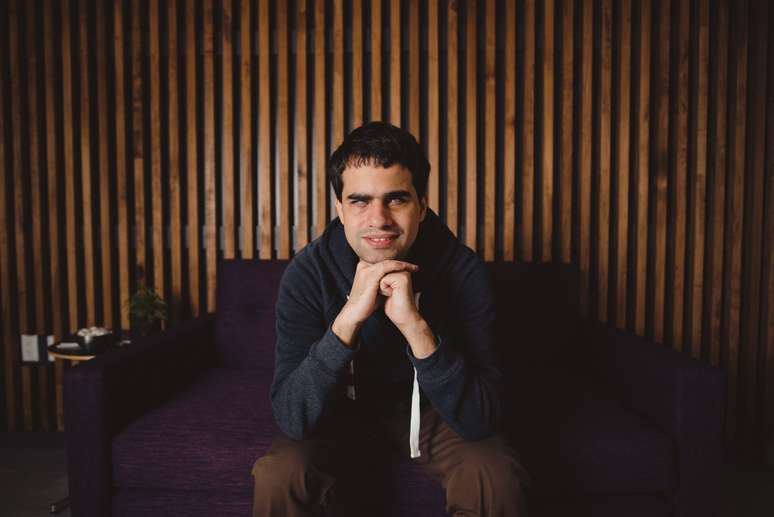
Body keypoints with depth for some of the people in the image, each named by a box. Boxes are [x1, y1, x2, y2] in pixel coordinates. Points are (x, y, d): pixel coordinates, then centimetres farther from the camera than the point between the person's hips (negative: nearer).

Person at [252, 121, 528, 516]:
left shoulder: (463, 271, -22)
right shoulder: (307, 273, -21)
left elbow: (480, 419, -26)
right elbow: (292, 418, -26)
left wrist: (414, 325, -41)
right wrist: (348, 319, -40)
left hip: (431, 413, 0)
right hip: (346, 414, 1)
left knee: (496, 478, -27)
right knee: (277, 476, -26)